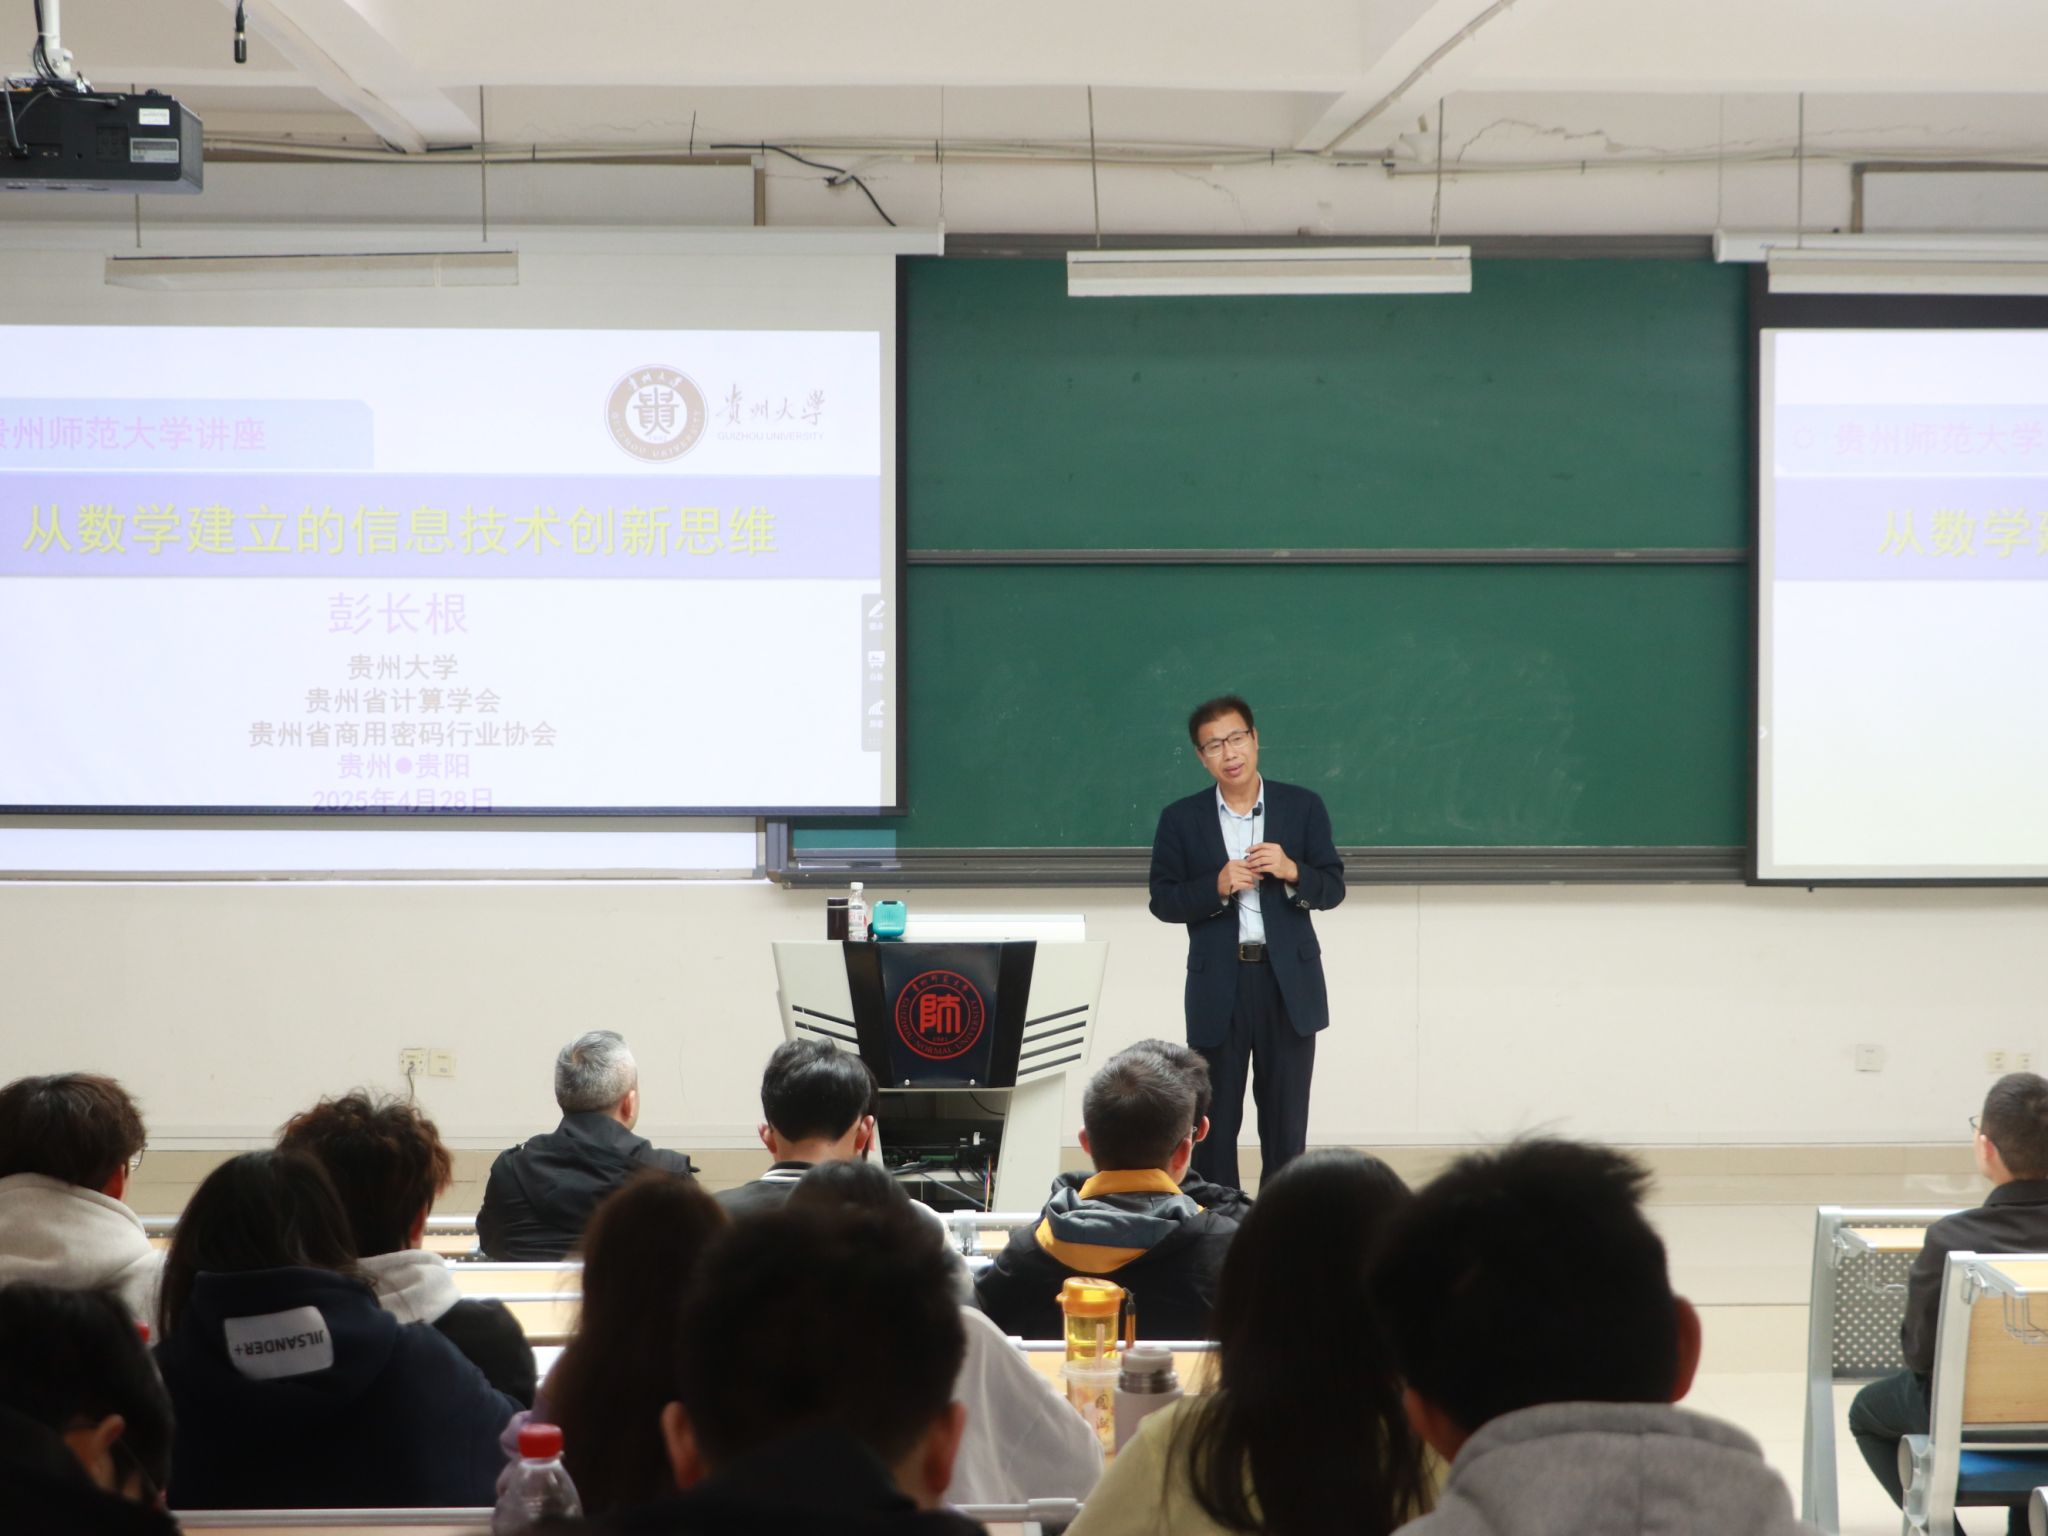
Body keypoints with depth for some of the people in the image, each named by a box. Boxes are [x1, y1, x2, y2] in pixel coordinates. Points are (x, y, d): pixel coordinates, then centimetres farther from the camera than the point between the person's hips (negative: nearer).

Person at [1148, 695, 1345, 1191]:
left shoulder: (1303, 806, 3)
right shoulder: (1181, 819, 2)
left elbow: (1333, 889, 2)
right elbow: (1163, 901, 0)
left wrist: (1292, 872, -17)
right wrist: (1217, 887, -17)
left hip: (1289, 981, 0)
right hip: (1217, 985, 0)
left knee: (1286, 1117, 7)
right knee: (1214, 1118, 3)